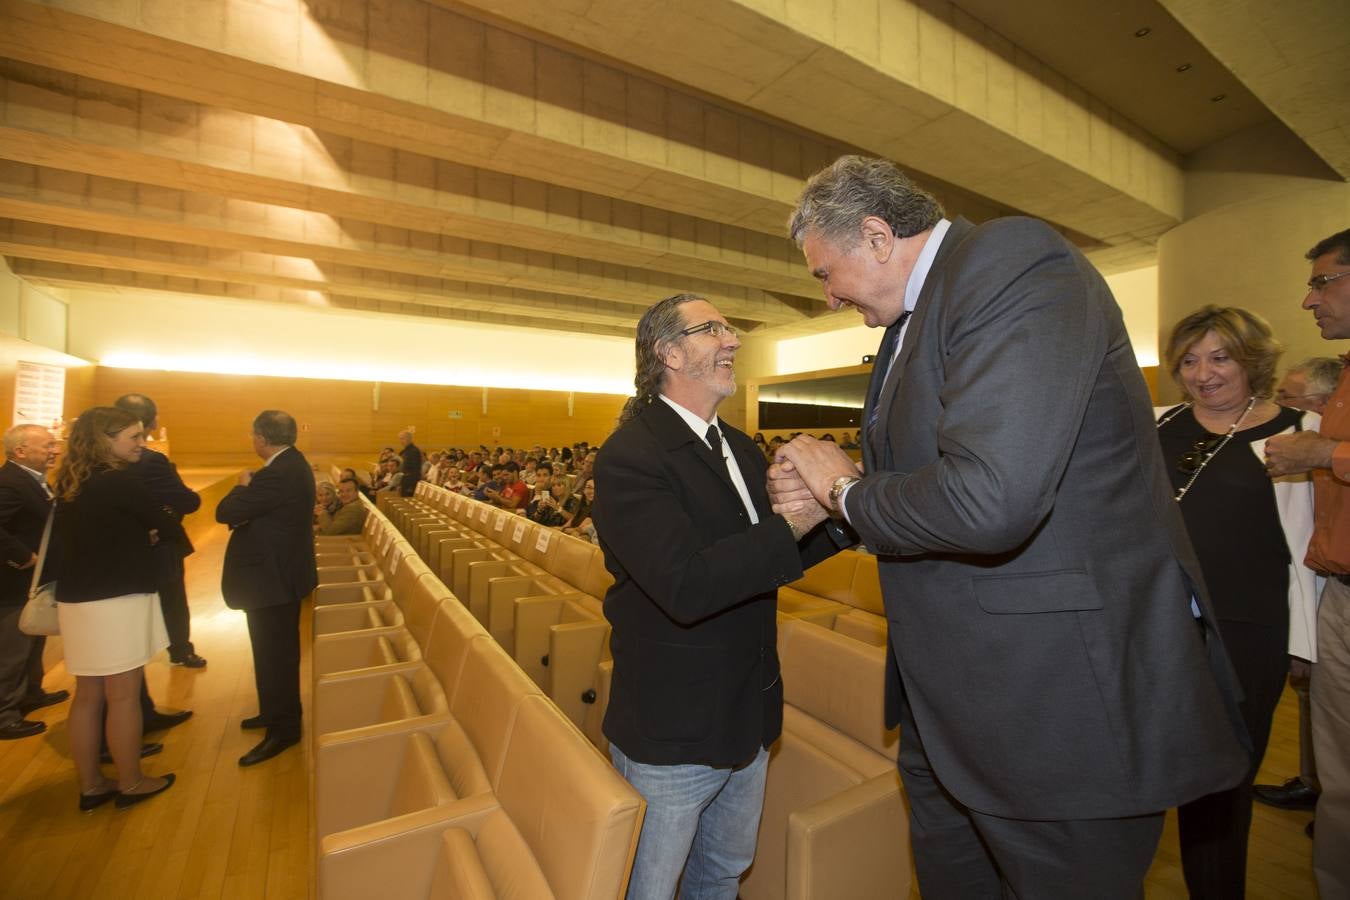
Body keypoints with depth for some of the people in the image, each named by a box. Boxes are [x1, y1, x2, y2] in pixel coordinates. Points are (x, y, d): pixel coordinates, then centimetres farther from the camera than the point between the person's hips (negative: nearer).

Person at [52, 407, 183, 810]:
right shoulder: (121, 482, -17)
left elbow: (58, 544, 17)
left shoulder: (69, 484, 8)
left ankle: (91, 785, 27)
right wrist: (165, 531, 13)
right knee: (123, 697, 5)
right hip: (116, 601, -8)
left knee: (87, 696, 15)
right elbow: (168, 527, -11)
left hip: (77, 600, 8)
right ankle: (131, 784, 19)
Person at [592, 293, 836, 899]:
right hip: (671, 732, -7)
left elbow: (771, 557, 6)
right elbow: (685, 585, -33)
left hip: (748, 717, 8)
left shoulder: (741, 449, 6)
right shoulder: (630, 455, -22)